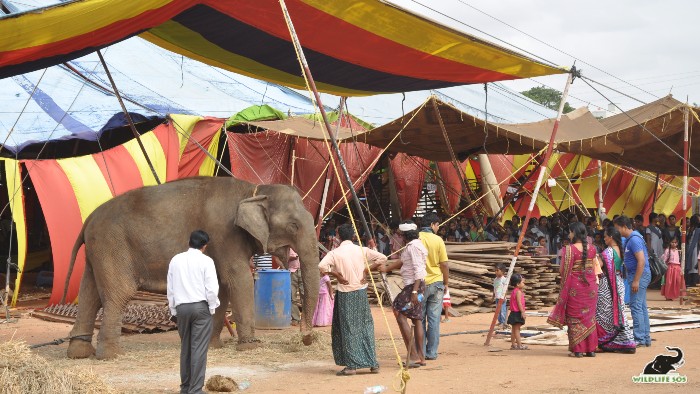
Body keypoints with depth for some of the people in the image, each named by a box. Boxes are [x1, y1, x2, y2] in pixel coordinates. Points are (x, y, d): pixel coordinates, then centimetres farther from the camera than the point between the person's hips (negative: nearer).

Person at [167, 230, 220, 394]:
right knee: (199, 349, -4)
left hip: (181, 307, 4)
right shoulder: (206, 261, -5)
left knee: (185, 348, 15)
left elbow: (170, 288, 10)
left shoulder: (176, 260, 7)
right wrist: (212, 308, 4)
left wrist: (173, 310, 18)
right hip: (200, 306, -4)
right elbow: (212, 288, -9)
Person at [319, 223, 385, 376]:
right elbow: (382, 258, -4)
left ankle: (351, 365, 1)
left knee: (348, 329, 2)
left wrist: (337, 274, -10)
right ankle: (372, 363, 11)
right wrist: (367, 270, 0)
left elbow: (322, 266, -24)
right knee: (365, 326, 10)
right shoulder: (362, 250, 0)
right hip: (361, 291, 3)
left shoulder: (335, 253, -8)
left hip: (345, 293, -3)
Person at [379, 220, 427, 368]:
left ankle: (413, 355, -14)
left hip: (413, 285, -10)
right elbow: (402, 261, 30)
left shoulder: (414, 247, -14)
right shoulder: (412, 246, 17)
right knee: (416, 318, 9)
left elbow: (418, 270, -21)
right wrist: (386, 268, 36)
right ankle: (420, 357, 11)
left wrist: (414, 291, -25)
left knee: (400, 314, -10)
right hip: (414, 285, 10)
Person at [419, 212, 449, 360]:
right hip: (436, 283, -1)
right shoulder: (438, 240, -5)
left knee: (420, 319, 7)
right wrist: (446, 283, 9)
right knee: (434, 319, 5)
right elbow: (444, 265, -4)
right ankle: (432, 352, 6)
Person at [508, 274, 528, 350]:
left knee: (514, 329, 11)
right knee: (517, 329, -8)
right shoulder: (518, 292, -14)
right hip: (518, 313, -10)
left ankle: (513, 345, 14)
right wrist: (522, 312, -20)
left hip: (513, 312, 10)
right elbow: (519, 303, -20)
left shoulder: (513, 291, 15)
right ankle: (519, 345, -7)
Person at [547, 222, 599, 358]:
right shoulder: (592, 249, 3)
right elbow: (594, 269, 9)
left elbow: (563, 270, -12)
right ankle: (591, 349, 12)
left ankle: (578, 349, 1)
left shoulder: (570, 249, -13)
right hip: (590, 286, 5)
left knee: (575, 317, 3)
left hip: (574, 287, -5)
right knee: (589, 317, 11)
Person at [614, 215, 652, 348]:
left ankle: (639, 339, -7)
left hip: (639, 275, -10)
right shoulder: (629, 239, 16)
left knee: (636, 306, -9)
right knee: (642, 307, 12)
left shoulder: (634, 239, -17)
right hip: (639, 275, 10)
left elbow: (641, 260, -23)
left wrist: (636, 280, -24)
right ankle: (646, 338, 16)